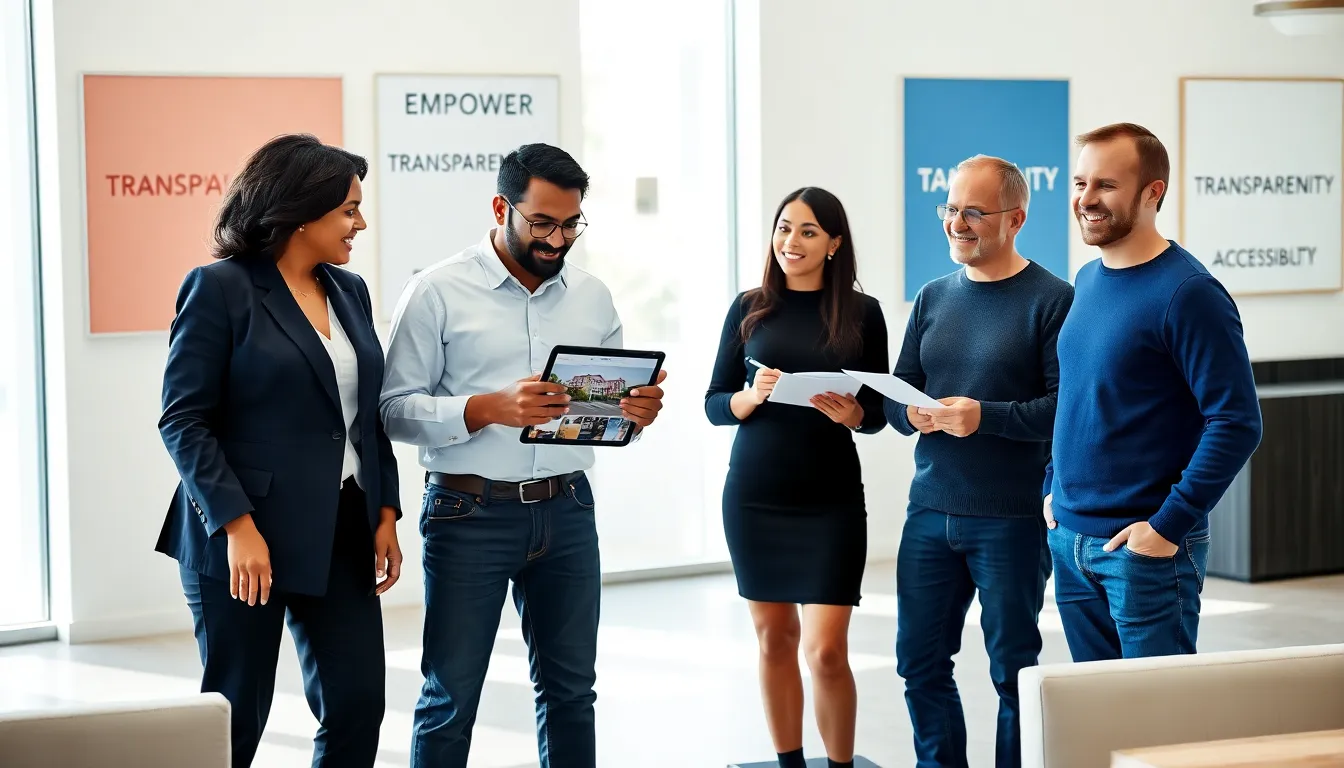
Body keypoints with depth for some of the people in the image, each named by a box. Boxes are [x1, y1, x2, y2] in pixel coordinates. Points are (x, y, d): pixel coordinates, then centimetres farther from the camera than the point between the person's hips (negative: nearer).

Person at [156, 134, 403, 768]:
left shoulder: (349, 290, 11)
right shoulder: (219, 288, -8)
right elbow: (183, 420, -11)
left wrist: (385, 514, 6)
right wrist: (236, 527, -18)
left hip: (343, 533, 6)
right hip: (246, 536, -6)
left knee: (358, 706, 3)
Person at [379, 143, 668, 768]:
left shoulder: (592, 297, 10)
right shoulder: (437, 292, -5)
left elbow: (613, 404, 16)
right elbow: (395, 410, -10)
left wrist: (638, 412, -7)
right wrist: (488, 409, -24)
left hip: (567, 509, 5)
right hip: (471, 511, -4)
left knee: (570, 688, 11)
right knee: (451, 696, 2)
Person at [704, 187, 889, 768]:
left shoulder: (862, 313, 0)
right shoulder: (750, 308, 3)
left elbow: (879, 412, 4)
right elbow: (714, 405, 4)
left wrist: (851, 414, -17)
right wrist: (752, 396, -16)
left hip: (831, 499, -2)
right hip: (753, 495, 2)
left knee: (826, 651, -7)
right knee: (773, 637, 10)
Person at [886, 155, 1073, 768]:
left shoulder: (1050, 299, -6)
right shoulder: (934, 298, 13)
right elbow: (894, 395, 13)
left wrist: (985, 417, -23)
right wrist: (912, 413, -9)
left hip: (1011, 519, -6)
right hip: (930, 511, 6)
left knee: (1012, 670, 4)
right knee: (920, 663, 9)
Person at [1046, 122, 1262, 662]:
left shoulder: (1187, 292, -15)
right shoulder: (1087, 281, 10)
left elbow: (1237, 423, -18)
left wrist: (1170, 524, -19)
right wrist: (1054, 486, 13)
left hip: (1146, 550, -7)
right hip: (1069, 540, 7)